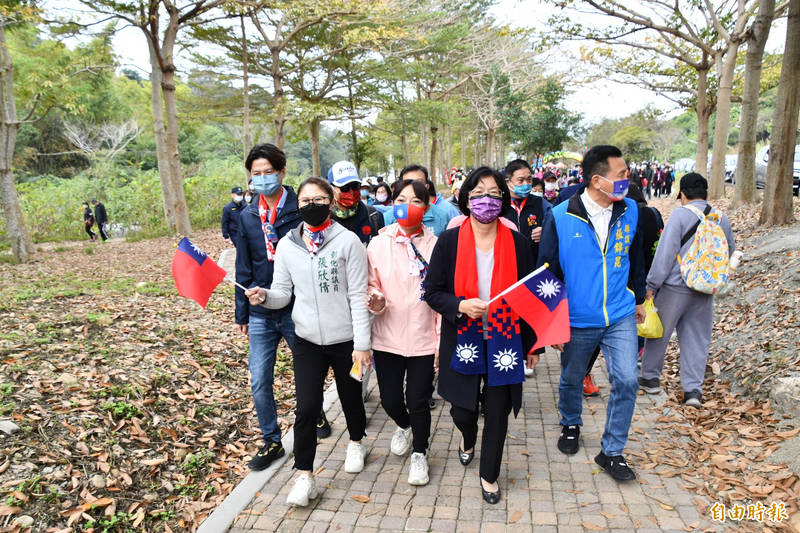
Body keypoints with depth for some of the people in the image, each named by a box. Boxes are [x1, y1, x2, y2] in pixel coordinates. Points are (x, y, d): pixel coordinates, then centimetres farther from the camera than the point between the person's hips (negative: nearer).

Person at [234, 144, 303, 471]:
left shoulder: (301, 210, -8)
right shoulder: (247, 216, 5)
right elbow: (243, 269, 10)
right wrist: (242, 313, 11)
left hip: (297, 311, -3)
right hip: (261, 315, 4)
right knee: (259, 382, 6)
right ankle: (271, 441, 24)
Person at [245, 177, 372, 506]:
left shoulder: (348, 241, -10)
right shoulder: (287, 245, -1)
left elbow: (358, 296, -10)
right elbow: (282, 293, 4)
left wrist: (362, 344, -12)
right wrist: (264, 296, -20)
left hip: (345, 339, -1)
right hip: (307, 340, 2)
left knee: (350, 397, 17)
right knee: (306, 407, -4)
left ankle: (356, 443, 46)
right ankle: (304, 476, 13)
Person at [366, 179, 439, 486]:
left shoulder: (435, 246, -4)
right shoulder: (378, 244, 0)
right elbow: (371, 285, 6)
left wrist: (443, 338, -2)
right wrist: (376, 300, -17)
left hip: (423, 338, -1)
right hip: (387, 337, 2)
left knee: (418, 402, 4)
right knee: (390, 399, 10)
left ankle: (419, 454, 32)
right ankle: (404, 427, 46)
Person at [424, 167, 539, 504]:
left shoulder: (518, 243, -3)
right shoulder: (449, 241, -6)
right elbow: (433, 292, -3)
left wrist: (532, 344, 5)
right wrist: (460, 306, -22)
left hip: (504, 343, 1)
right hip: (463, 343, 0)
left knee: (498, 413, 8)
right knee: (462, 411, 10)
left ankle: (489, 475, 33)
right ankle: (468, 439, 49)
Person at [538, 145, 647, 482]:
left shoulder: (630, 210, -2)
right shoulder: (560, 218, -15)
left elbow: (635, 259, 13)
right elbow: (547, 272, -9)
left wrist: (638, 299, 19)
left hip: (620, 316, 3)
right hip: (576, 320, -2)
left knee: (626, 381, -2)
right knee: (571, 381, 15)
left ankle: (611, 451, 18)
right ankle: (570, 425, 46)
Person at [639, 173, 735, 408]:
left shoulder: (680, 214, -12)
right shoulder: (721, 218, 5)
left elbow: (665, 253, -15)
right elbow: (729, 252, 17)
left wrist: (651, 285, -11)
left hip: (675, 287, -4)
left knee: (659, 332, 11)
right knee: (697, 338, 11)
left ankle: (650, 377, 23)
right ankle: (693, 388, 9)